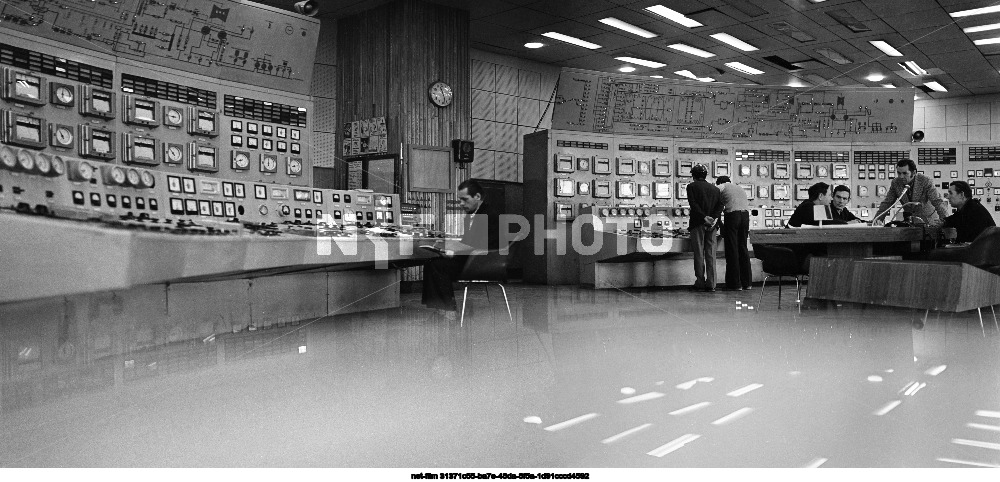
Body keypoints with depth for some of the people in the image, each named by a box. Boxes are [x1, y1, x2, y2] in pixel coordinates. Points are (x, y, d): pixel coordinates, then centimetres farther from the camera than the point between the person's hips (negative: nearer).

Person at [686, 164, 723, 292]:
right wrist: (715, 218, -8)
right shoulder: (715, 189, 16)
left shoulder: (691, 186, 2)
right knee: (711, 253, 5)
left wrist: (704, 217, -15)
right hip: (712, 224, 4)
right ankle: (711, 284, 4)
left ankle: (700, 283, -2)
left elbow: (693, 204, -11)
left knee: (699, 254, -1)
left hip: (698, 223, -4)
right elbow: (720, 204, 2)